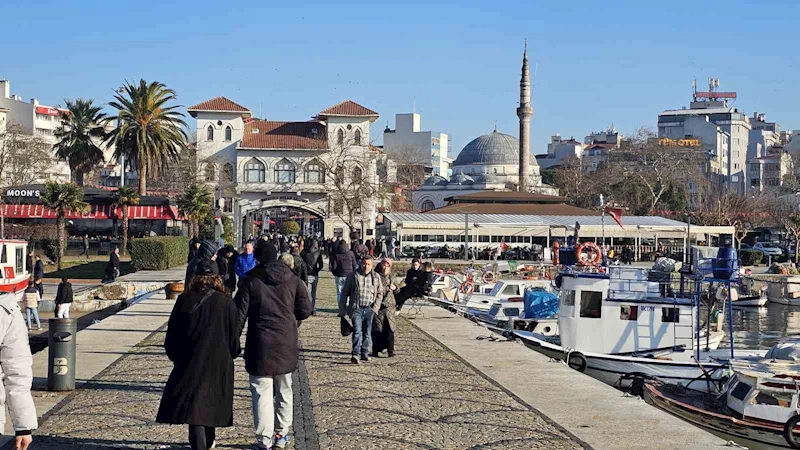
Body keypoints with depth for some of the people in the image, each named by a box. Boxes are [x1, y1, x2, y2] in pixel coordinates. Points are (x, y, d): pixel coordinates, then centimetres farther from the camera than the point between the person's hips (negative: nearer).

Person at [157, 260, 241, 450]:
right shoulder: (226, 302, -5)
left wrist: (175, 356, 15)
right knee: (212, 401, 19)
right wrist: (233, 352, 18)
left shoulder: (184, 300, -5)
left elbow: (172, 334, 0)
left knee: (194, 404, -3)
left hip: (190, 362, -1)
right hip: (219, 363, 2)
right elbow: (234, 336, 0)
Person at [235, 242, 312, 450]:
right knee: (284, 391, 17)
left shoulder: (251, 280, -5)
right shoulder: (292, 279, 3)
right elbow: (305, 309, 2)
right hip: (287, 344, 3)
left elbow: (239, 314, -6)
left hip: (260, 345, -3)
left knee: (262, 393, -1)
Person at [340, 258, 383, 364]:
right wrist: (342, 310, 4)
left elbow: (380, 293, 15)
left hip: (369, 309, 3)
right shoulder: (353, 276, 3)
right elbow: (345, 293, 7)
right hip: (356, 308, -3)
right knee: (357, 331, -14)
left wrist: (375, 307, 3)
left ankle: (365, 353, 19)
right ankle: (355, 354, -19)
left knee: (367, 332, 8)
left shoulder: (376, 277, 9)